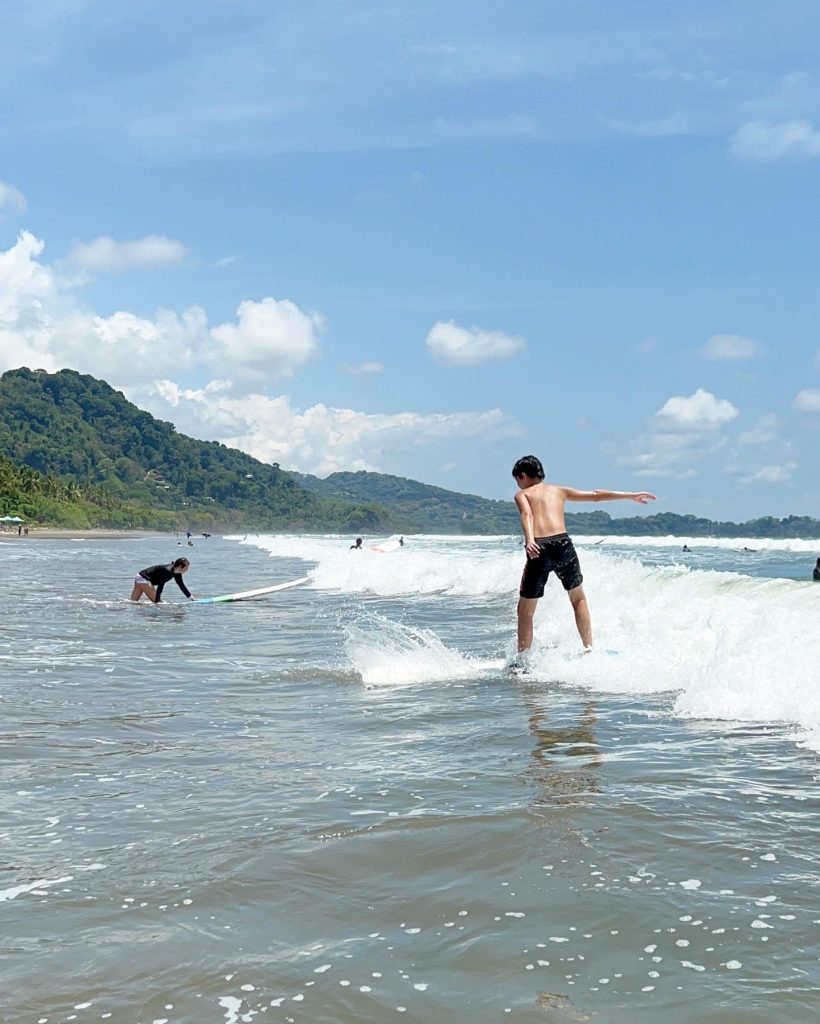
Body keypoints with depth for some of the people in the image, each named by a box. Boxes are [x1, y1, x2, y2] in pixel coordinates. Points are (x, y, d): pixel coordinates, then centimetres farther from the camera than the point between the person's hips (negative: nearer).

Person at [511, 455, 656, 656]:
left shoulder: (522, 495, 16)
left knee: (525, 611, 10)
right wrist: (631, 495, 33)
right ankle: (590, 649, 21)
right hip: (562, 544, 2)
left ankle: (522, 661, 9)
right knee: (578, 598, 24)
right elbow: (595, 495, 27)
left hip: (538, 548, -2)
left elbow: (526, 515, -6)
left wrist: (529, 540, -24)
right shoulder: (559, 490, 25)